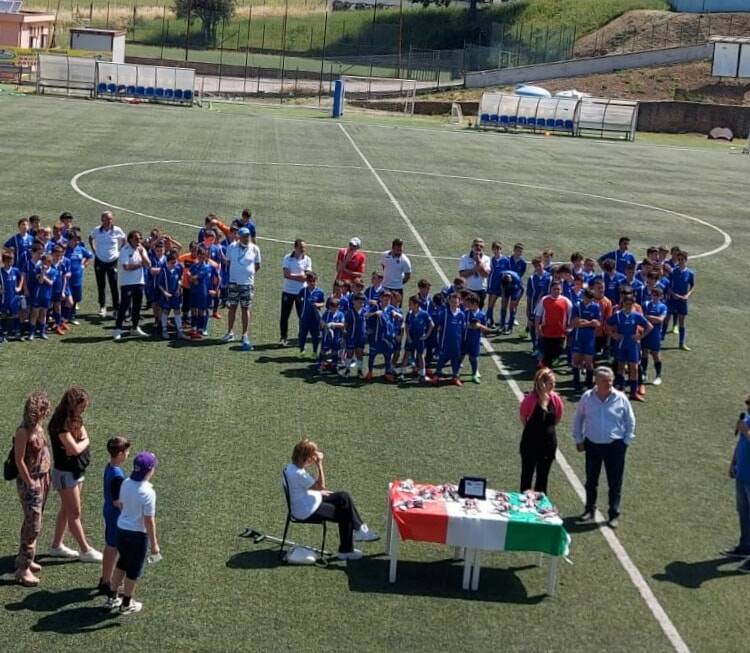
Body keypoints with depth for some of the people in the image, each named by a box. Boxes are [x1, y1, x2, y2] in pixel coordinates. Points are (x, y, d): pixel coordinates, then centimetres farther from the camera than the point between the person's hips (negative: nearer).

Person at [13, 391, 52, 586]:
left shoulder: (39, 427, 5)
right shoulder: (23, 431, -21)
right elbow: (19, 460, -19)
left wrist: (46, 478, 11)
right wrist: (30, 483, -16)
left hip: (42, 479, 9)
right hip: (29, 482, -9)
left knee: (32, 523, 19)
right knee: (33, 526, -7)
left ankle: (23, 558, 33)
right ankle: (23, 569, 0)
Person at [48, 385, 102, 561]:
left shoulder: (74, 419, 5)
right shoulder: (60, 423, -24)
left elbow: (85, 437, 0)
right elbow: (75, 449, -28)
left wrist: (78, 445, -20)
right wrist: (84, 442, -9)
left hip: (76, 470, 9)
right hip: (65, 473, -9)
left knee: (66, 510, 17)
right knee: (75, 513, 1)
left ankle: (56, 546, 27)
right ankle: (85, 550, 9)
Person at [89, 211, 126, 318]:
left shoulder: (117, 231, -9)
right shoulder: (96, 230, -6)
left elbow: (123, 240, 10)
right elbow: (90, 238, 14)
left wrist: (119, 250, 2)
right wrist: (93, 250, 6)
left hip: (113, 261, -1)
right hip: (99, 261, 1)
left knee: (114, 286, -2)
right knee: (100, 285, 9)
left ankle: (116, 309, 6)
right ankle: (102, 307, 23)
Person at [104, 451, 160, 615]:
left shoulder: (126, 483, -5)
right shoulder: (148, 493, -25)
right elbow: (149, 521, -21)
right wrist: (154, 544, -12)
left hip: (122, 528, 7)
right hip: (138, 533, -7)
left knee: (122, 563, 24)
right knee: (134, 570, 11)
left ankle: (112, 598, 33)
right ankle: (126, 604, 24)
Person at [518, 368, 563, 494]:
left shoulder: (555, 398, -7)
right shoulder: (530, 398, -20)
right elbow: (523, 417, -7)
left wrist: (548, 428, 8)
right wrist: (533, 429, 5)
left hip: (549, 442, 4)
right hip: (531, 441, -4)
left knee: (543, 475, 16)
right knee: (527, 474, 9)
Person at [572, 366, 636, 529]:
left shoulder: (621, 398, -8)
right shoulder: (587, 398, -5)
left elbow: (630, 421, 3)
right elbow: (578, 419, 7)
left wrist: (626, 441, 0)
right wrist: (578, 440, 7)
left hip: (615, 445, -2)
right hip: (592, 444, 2)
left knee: (615, 482, 3)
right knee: (591, 480, 14)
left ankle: (614, 515, 14)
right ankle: (590, 509, 31)